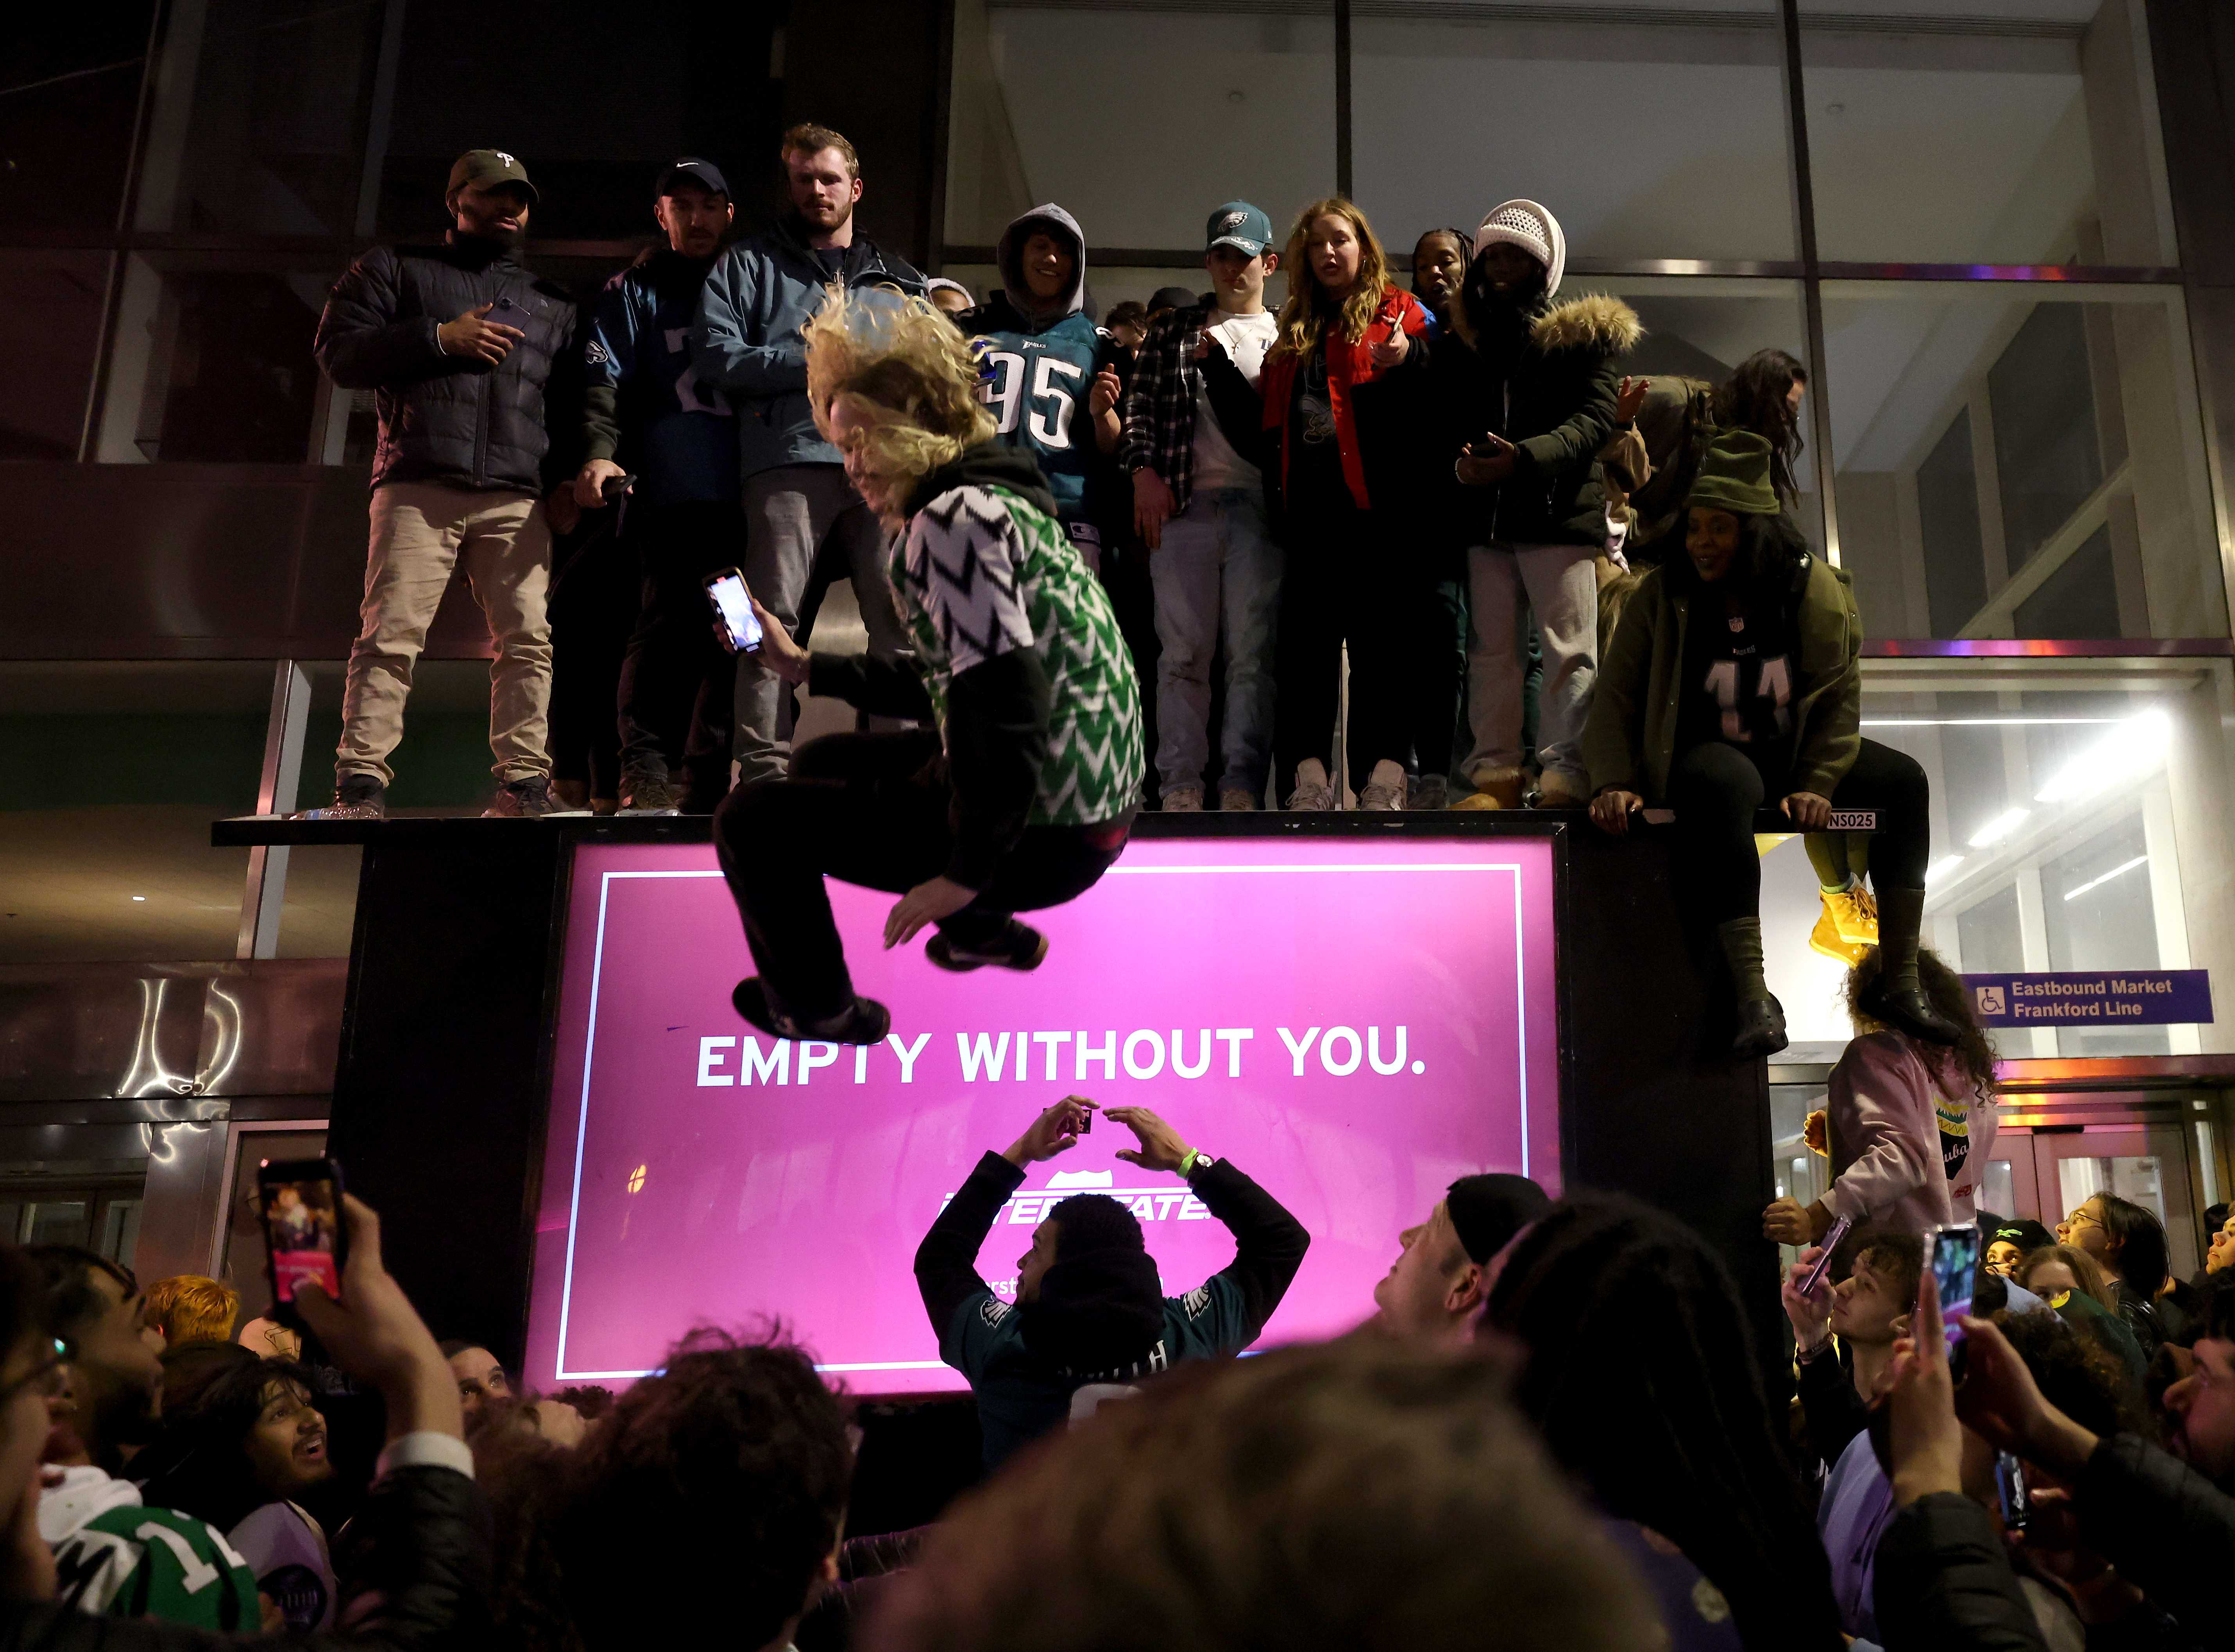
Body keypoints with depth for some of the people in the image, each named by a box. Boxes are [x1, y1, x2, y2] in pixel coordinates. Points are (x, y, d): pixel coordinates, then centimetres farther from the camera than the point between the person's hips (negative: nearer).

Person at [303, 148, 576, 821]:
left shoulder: (552, 302, 27)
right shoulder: (396, 268, 19)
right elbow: (338, 351, 7)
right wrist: (439, 337, -5)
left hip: (518, 499, 3)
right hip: (419, 487, -2)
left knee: (526, 641, -7)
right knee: (390, 637, -11)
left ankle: (524, 784, -6)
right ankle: (361, 784, -13)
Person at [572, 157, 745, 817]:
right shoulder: (634, 290, 15)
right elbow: (606, 382, 4)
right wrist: (600, 453, -14)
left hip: (743, 490, 4)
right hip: (671, 489, -3)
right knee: (670, 624, -14)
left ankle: (706, 781, 6)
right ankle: (645, 774, -11)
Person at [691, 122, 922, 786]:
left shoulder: (896, 278, 27)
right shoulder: (749, 264, 17)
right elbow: (716, 356, 3)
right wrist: (811, 363, -4)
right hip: (790, 462, -3)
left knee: (903, 620, -5)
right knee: (774, 624, -9)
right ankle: (763, 769, -8)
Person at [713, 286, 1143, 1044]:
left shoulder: (951, 519, -17)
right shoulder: (993, 501, 15)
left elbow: (1005, 707, -27)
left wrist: (968, 873, -21)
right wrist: (803, 666, 24)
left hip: (1044, 836, -10)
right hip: (1087, 805, 10)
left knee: (752, 819, -1)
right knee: (824, 763, 27)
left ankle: (819, 1009, 19)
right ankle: (984, 931, 27)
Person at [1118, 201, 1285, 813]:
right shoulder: (1172, 330, 18)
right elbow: (1140, 406, 11)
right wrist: (1144, 469, -2)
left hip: (1258, 508, -1)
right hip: (1182, 505, 1)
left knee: (1253, 652, -4)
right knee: (1182, 651, 0)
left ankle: (1243, 786, -1)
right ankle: (1180, 786, 3)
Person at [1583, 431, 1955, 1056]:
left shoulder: (1818, 591, -4)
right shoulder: (1661, 596, -8)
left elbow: (1840, 698, -3)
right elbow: (1616, 697, -9)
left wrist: (1817, 783, -16)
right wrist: (1613, 782, -23)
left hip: (1794, 755, 4)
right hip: (1707, 756, -4)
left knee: (1903, 779, -15)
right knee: (1722, 784, -39)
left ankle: (1900, 986, -10)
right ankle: (1753, 998, -45)